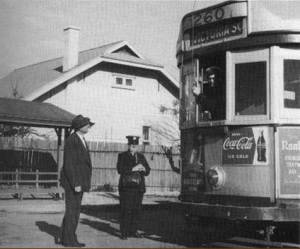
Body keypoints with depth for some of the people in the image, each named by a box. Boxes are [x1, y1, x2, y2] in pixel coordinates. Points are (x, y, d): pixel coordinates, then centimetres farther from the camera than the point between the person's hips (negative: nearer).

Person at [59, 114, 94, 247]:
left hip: (79, 181, 10)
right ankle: (69, 240, 3)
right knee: (72, 210, -4)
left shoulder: (81, 140, 14)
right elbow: (68, 164, -19)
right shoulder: (71, 141, -16)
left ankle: (67, 238, 20)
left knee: (75, 210, 12)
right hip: (73, 180, -9)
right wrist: (75, 184, -22)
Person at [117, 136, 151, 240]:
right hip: (126, 187, -4)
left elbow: (147, 171, 12)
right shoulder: (122, 156, 4)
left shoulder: (141, 157, 16)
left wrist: (143, 169, -10)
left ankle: (133, 231, 13)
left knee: (137, 210, 2)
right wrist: (133, 169, -18)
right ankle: (124, 233, 0)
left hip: (139, 187, 4)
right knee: (126, 210, -7)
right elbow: (120, 169, -11)